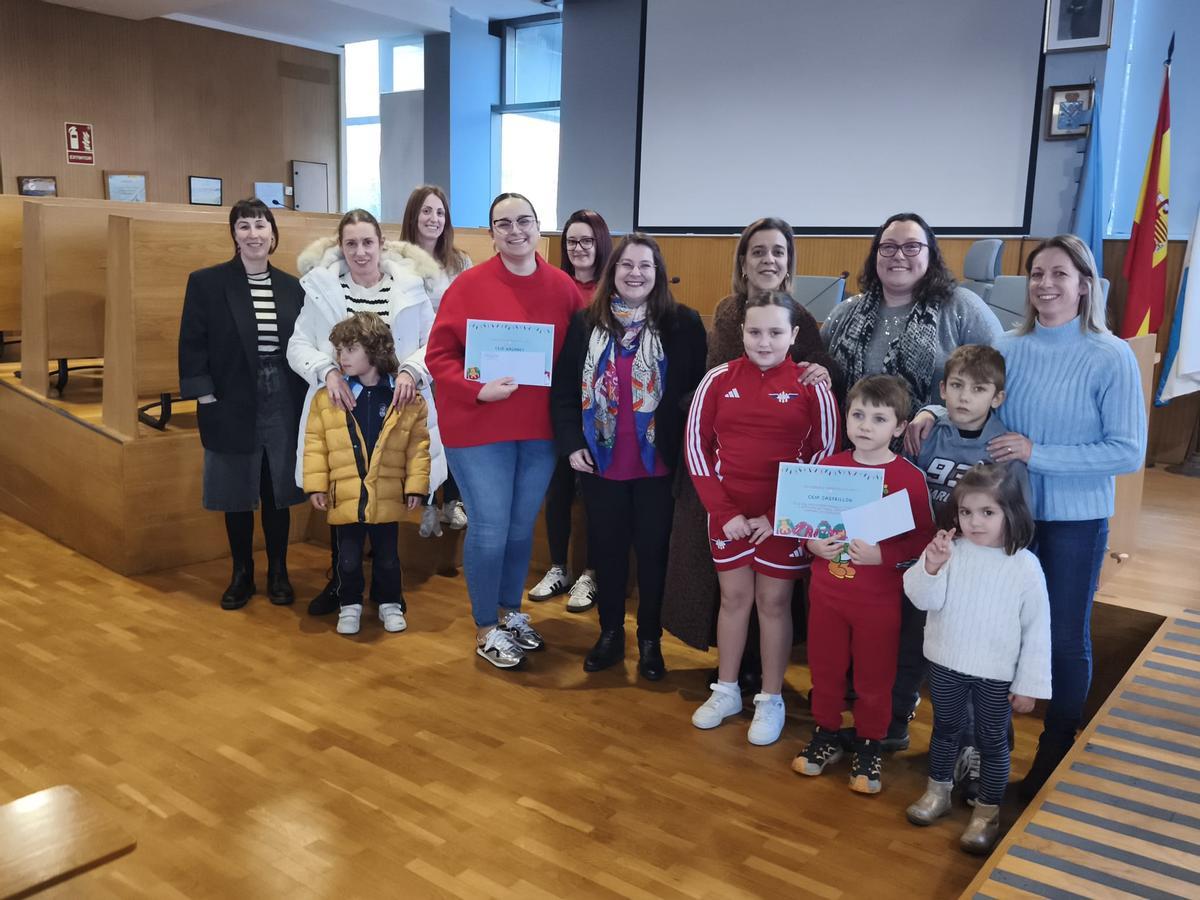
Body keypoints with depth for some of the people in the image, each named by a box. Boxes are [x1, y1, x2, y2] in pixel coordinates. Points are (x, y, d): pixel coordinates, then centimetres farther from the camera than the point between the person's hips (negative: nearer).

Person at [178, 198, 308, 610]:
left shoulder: (291, 286, 7)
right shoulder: (206, 282, -2)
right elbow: (192, 346, -3)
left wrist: (305, 401, 1)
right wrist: (206, 399, -9)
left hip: (283, 405, 2)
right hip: (232, 406, -2)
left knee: (278, 493, 9)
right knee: (237, 495, 8)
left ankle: (278, 573, 23)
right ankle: (241, 575, 23)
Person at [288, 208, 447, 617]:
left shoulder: (410, 285, 0)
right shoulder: (322, 286, 2)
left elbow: (432, 343, 1)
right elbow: (298, 345, 2)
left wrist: (411, 370, -17)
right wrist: (327, 371, -16)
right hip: (340, 408, 1)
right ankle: (339, 582, 28)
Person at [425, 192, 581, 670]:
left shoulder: (563, 287, 1)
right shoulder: (468, 284, -8)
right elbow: (439, 355, -7)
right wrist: (477, 391, -21)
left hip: (540, 430, 4)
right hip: (478, 427, -3)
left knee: (522, 526, 16)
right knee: (490, 529, 1)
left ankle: (512, 613, 36)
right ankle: (486, 630, 21)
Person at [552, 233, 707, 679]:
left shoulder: (684, 323, -4)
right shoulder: (585, 322, 2)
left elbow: (699, 390, -3)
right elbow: (564, 388, 3)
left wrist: (686, 444, -10)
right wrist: (571, 443, -5)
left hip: (658, 463, -2)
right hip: (600, 461, 2)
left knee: (653, 550, 9)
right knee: (607, 548, 13)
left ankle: (650, 639, 26)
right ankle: (610, 633, 29)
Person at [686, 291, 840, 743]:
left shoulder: (810, 385, -7)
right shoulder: (718, 379, -2)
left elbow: (825, 453, -5)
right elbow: (697, 446, 0)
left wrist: (778, 515, -10)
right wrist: (723, 511, -7)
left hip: (783, 517, -2)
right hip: (728, 512, 2)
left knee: (774, 602, 8)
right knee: (734, 597, 13)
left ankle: (771, 701, 22)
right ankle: (726, 691, 29)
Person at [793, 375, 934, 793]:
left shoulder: (909, 477, -12)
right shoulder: (829, 466, 0)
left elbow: (922, 538, -12)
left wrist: (881, 555, -24)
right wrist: (812, 542, -9)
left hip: (880, 599, -3)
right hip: (826, 591, 4)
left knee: (874, 676, 11)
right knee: (824, 667, 16)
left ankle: (868, 746, 30)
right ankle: (826, 735, 35)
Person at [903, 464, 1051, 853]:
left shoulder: (1025, 566, -15)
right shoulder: (949, 550, -11)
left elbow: (1037, 630, -9)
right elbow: (924, 599, -15)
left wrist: (1030, 684, -7)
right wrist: (931, 566, -34)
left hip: (997, 674, -2)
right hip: (946, 664, 2)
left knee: (992, 740, 12)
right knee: (945, 728, 21)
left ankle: (988, 811, 29)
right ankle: (938, 791, 41)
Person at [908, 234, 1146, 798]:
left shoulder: (1111, 358, -12)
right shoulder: (1008, 348, -2)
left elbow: (1128, 452, -16)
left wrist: (1036, 453, -22)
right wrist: (933, 413, -13)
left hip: (1075, 519, -3)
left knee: (1064, 636, 12)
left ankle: (1058, 750, 33)